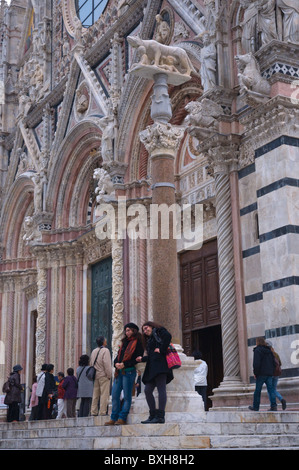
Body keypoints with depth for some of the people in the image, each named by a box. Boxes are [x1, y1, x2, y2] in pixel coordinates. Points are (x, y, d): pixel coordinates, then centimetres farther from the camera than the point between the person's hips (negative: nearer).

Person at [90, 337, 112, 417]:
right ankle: (103, 412, -7)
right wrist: (109, 375, -11)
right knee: (104, 394, -5)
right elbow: (107, 364, -17)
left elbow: (91, 364, 15)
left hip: (95, 375, 7)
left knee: (95, 394, 10)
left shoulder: (94, 351, 14)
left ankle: (94, 412, 11)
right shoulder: (105, 350, -10)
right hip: (103, 375, -7)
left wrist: (93, 374, 18)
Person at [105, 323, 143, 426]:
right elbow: (118, 356, 20)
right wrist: (116, 363, -2)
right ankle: (114, 418, 9)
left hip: (129, 371, -7)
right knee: (115, 395, 4)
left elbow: (137, 359, -9)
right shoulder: (124, 342, 22)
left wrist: (124, 364, -16)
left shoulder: (137, 343, -1)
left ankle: (122, 418, 0)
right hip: (119, 371, 7)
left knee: (127, 395, -3)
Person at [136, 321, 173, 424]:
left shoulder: (159, 331, 8)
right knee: (147, 390, 3)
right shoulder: (150, 339, 32)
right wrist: (142, 359, 19)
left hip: (160, 364, -10)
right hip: (152, 368, 10)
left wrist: (161, 349, -14)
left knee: (161, 389, -13)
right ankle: (153, 415, 6)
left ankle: (160, 416, -19)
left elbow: (168, 336, -14)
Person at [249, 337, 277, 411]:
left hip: (261, 374, -6)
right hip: (269, 373, 6)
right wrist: (271, 371, 17)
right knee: (270, 389, 3)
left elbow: (256, 363, -16)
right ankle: (274, 406, -8)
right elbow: (274, 362, 14)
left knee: (257, 390, 3)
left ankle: (255, 407, 10)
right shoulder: (269, 351, 13)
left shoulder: (257, 350, -9)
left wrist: (255, 373, -8)